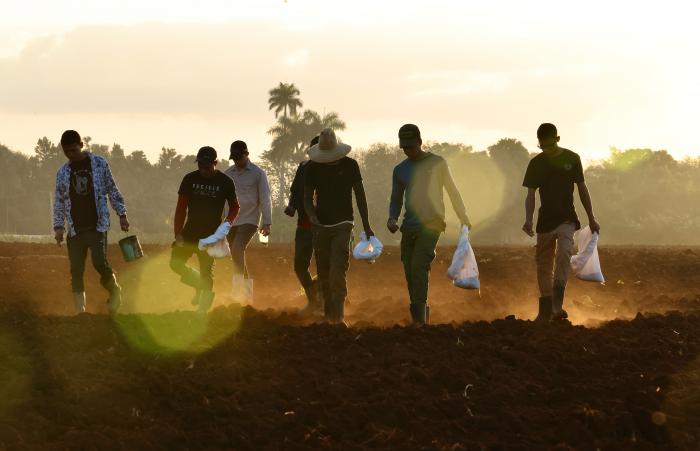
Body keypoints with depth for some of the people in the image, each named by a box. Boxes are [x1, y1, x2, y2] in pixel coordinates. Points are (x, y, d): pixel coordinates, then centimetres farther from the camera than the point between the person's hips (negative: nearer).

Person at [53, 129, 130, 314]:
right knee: (76, 270, -3)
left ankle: (114, 290, 12)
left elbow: (112, 190, 8)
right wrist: (58, 226, 4)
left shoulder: (99, 164, 4)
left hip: (98, 224, -3)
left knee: (99, 262, -18)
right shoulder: (63, 172, 11)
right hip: (75, 228, 3)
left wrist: (122, 214, 2)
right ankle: (80, 311, 2)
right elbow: (59, 201, 14)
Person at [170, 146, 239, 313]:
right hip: (190, 231, 3)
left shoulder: (224, 182, -4)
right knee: (175, 263, -6)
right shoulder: (190, 179, 0)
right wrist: (178, 233, -6)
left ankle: (202, 309, 4)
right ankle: (199, 285, 19)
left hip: (210, 235, -3)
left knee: (206, 271, -6)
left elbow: (234, 207, 7)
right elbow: (181, 207, 2)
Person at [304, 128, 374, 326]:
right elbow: (307, 197, 9)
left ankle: (338, 316, -18)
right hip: (321, 226, 3)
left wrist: (366, 225, 7)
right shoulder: (313, 167, 3)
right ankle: (328, 313, 21)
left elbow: (360, 195, 7)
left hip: (342, 225, -3)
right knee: (324, 273, 7)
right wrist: (311, 215, -13)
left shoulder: (349, 165, -1)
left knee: (338, 272, -16)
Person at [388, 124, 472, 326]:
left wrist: (464, 219, 13)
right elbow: (396, 199, 20)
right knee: (410, 273, 2)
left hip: (431, 224, -5)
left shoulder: (437, 163, 2)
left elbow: (452, 191, 9)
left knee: (418, 267, -21)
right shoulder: (400, 170, 12)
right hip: (409, 227, 5)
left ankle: (420, 319, -25)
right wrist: (392, 218, 0)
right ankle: (418, 321, 12)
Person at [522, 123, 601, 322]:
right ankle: (545, 310, 13)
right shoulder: (536, 163, 1)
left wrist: (591, 218, 9)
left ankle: (557, 305, -31)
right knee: (543, 264, 4)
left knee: (564, 252, -25)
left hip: (567, 218, -2)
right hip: (545, 219, 2)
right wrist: (528, 220, -16)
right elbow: (531, 195, 0)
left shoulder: (572, 159, 0)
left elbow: (582, 189, 8)